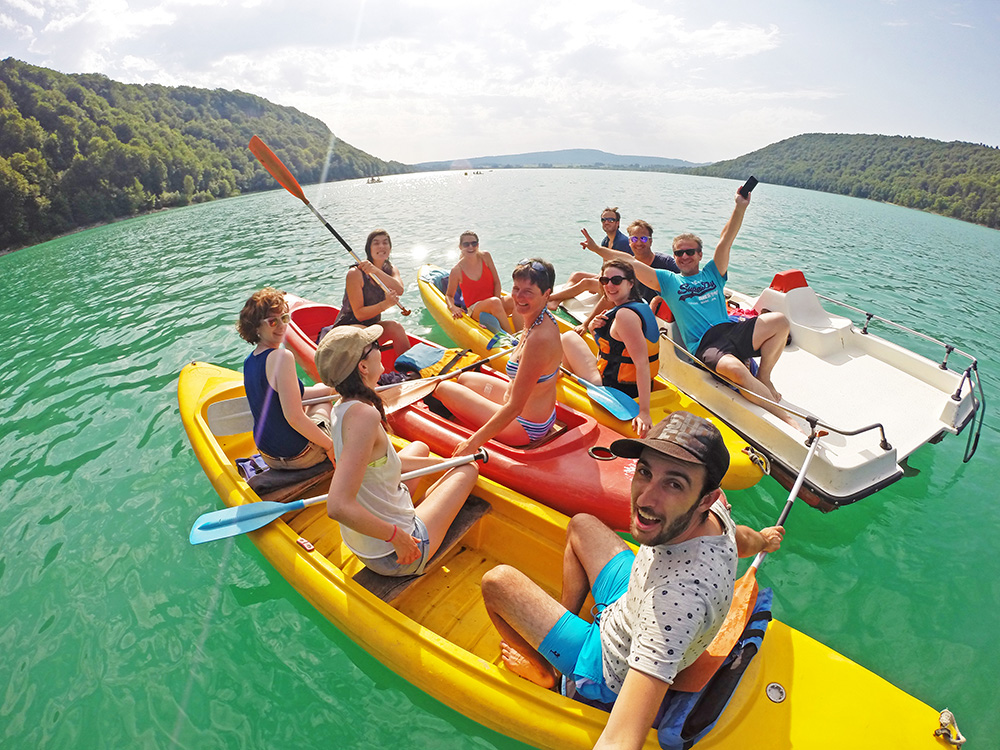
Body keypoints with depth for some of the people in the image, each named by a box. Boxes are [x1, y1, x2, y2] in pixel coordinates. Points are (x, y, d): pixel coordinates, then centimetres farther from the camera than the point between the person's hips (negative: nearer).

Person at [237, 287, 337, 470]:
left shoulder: (248, 361, 2)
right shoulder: (282, 357, -26)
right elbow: (294, 417, -30)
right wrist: (330, 445, -17)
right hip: (299, 457, -8)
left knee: (321, 389, 26)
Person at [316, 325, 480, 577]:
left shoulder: (342, 407, -3)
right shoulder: (363, 414, -32)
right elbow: (338, 506, -39)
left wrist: (444, 462, 18)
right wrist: (397, 536, -26)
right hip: (393, 558, -8)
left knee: (420, 448, 26)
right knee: (468, 470, 10)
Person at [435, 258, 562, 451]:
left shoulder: (539, 339, -34)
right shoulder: (544, 320, -6)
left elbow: (514, 407, -33)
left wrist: (473, 442, -29)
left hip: (525, 428, -9)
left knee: (444, 388, 4)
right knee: (464, 378, 25)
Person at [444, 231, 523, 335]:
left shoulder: (485, 256, 1)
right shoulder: (457, 270, -7)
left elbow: (496, 282, 3)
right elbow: (449, 295, 4)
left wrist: (497, 301, -12)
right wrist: (453, 307, -18)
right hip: (474, 310, -3)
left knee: (513, 300, -30)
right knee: (494, 302, -37)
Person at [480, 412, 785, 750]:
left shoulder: (682, 597, -47)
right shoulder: (713, 511, -22)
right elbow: (741, 538, 6)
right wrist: (762, 540, 29)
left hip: (611, 675, -7)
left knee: (498, 581, -14)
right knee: (580, 524, 19)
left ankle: (541, 671, 18)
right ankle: (565, 620, 35)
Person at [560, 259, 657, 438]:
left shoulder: (625, 314, -24)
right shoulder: (641, 305, 7)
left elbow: (642, 363, -31)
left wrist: (644, 412, -35)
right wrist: (594, 329, -6)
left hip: (613, 391, -10)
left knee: (568, 337, 6)